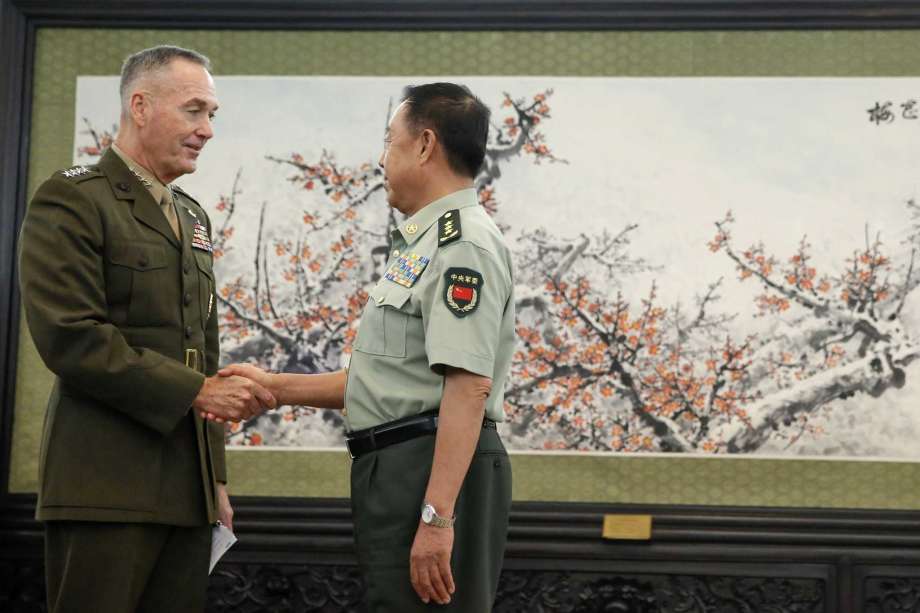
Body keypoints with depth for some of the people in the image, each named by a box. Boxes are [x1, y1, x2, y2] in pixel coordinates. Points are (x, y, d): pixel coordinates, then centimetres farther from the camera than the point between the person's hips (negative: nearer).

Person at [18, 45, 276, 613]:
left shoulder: (192, 216, 21)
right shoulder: (73, 200, -4)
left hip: (186, 488, 7)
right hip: (107, 486, -7)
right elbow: (70, 338, -15)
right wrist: (196, 392, -15)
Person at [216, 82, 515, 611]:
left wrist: (436, 517, -29)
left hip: (435, 472, -11)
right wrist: (275, 388, 19)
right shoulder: (425, 243, 21)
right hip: (398, 469, 11)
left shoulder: (463, 244, -13)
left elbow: (467, 386, -23)